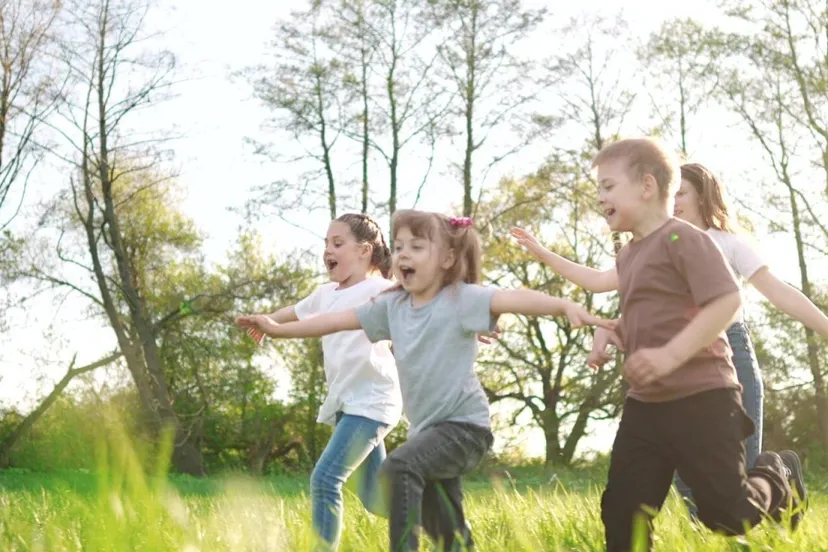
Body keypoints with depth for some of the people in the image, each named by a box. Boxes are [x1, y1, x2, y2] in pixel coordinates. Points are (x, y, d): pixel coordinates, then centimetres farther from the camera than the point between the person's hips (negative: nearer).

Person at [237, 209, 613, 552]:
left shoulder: (461, 298, -14)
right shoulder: (392, 305, 5)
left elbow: (512, 298, -29)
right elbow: (340, 319, 11)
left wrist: (565, 306, -45)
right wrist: (278, 329, 12)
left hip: (464, 424, -8)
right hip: (427, 427, 8)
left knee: (399, 467, -30)